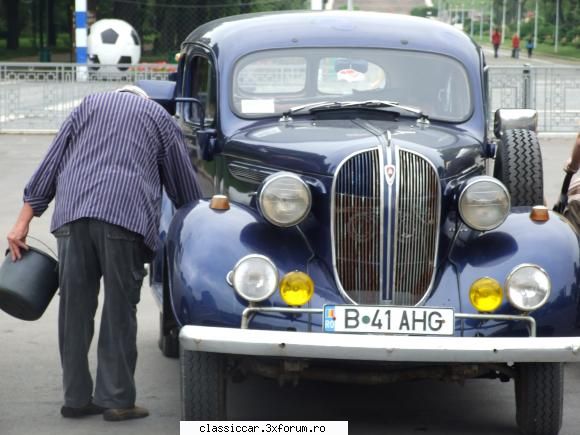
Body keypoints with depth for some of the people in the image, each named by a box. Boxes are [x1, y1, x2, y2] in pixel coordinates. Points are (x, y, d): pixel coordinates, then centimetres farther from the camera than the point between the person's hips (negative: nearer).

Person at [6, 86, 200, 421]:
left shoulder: (89, 105, 26)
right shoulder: (159, 116, 22)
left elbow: (50, 165, 17)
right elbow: (184, 184, 19)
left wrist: (24, 221, 13)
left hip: (72, 216, 2)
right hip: (126, 216, -2)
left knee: (75, 308, 7)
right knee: (119, 311, 2)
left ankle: (77, 398, 11)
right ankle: (117, 400, 1)